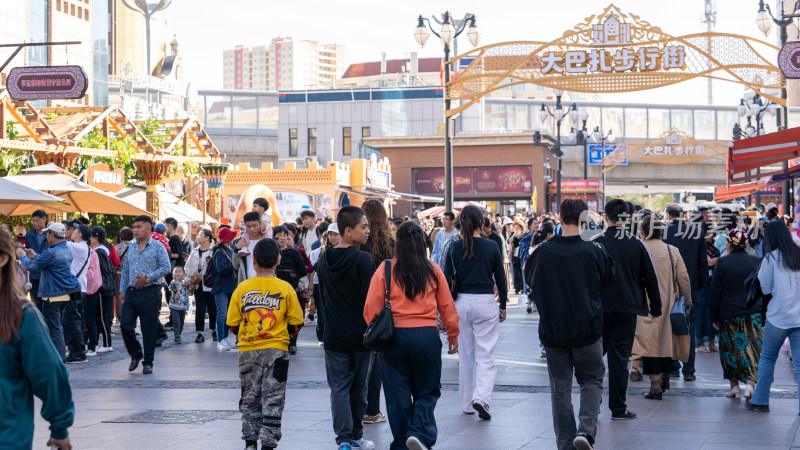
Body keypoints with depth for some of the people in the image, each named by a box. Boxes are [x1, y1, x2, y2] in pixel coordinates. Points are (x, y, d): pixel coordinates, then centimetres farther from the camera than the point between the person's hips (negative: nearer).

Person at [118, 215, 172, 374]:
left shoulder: (157, 246, -2)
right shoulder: (131, 247, 15)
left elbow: (165, 267, -9)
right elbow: (125, 270, 20)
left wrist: (147, 278, -16)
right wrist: (122, 289, 12)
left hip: (150, 292, -5)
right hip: (131, 292, 5)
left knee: (149, 329, 0)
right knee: (125, 325, -3)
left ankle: (148, 362, 10)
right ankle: (135, 354, 19)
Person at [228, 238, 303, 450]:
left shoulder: (242, 288, -4)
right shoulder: (285, 288, -6)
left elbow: (232, 321, -1)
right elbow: (296, 320, -4)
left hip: (248, 351, 1)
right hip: (276, 349, -1)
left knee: (250, 398, 12)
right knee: (273, 400, 4)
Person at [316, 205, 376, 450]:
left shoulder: (324, 260, 4)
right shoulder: (363, 260, -15)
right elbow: (370, 299, -17)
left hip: (334, 336, 3)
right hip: (360, 335, -3)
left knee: (339, 388, 4)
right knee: (358, 388, 11)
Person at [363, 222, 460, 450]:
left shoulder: (385, 270, -2)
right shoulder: (433, 270, 3)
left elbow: (371, 309, -4)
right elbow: (447, 307, 9)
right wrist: (453, 337, 21)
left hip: (394, 336, 0)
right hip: (427, 336, 0)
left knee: (398, 395, 11)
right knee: (427, 391, 13)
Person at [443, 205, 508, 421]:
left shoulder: (454, 248, -2)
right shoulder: (491, 247, -4)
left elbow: (446, 279, 0)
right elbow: (500, 279, 1)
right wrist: (503, 306, 12)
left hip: (461, 303, 2)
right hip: (486, 303, -2)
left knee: (465, 356, 12)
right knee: (486, 355, 0)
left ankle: (467, 404, 17)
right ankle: (481, 397, -18)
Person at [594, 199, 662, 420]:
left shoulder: (596, 243, -6)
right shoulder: (637, 244, -1)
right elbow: (650, 278, 4)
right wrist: (655, 307, 14)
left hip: (600, 308, -1)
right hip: (627, 308, 1)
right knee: (620, 357, 3)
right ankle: (618, 408, 4)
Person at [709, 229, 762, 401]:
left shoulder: (722, 263, -7)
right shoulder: (757, 262, 0)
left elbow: (715, 293, -5)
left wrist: (714, 317, 4)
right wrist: (763, 313, 16)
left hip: (729, 315, -1)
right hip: (754, 315, 1)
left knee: (731, 350, 11)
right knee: (753, 350, 3)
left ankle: (734, 385, 16)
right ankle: (750, 383, -14)